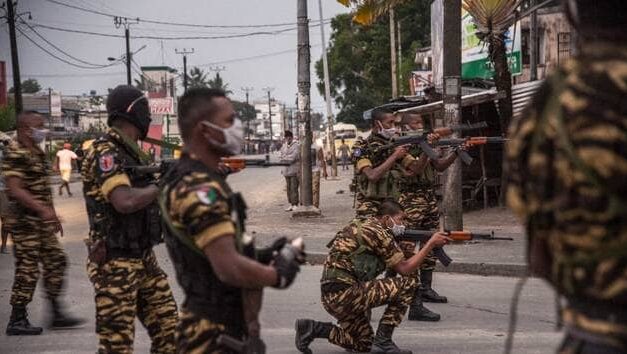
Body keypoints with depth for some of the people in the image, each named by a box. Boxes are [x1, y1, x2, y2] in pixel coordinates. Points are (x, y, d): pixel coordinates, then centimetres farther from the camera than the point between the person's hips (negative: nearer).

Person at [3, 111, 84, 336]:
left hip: (42, 222, 10)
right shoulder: (15, 154, -15)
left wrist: (53, 216, 21)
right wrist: (43, 209, -29)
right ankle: (17, 320, 3)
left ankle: (56, 314, 16)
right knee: (27, 269, -5)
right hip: (25, 222, -10)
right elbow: (15, 189, -24)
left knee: (56, 261, 10)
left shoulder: (37, 153, 15)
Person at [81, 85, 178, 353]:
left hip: (144, 259, 9)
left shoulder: (133, 153, 11)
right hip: (115, 264, -9)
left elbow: (149, 195, 19)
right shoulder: (105, 153, -17)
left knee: (168, 332, 12)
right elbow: (125, 201, -31)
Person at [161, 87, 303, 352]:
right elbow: (230, 268, -29)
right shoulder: (200, 189, -22)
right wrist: (278, 275, -12)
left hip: (226, 324, 10)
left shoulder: (191, 179, 11)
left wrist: (261, 257, 9)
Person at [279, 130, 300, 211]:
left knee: (294, 188, -9)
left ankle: (295, 204, -7)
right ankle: (291, 204, 13)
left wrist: (284, 158, -8)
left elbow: (294, 157, -15)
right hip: (286, 170, 7)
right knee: (289, 188, 8)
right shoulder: (284, 145, 16)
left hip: (294, 170, -7)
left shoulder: (296, 145, -7)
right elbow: (281, 156, 14)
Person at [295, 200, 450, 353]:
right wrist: (431, 244, 0)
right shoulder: (378, 231, -10)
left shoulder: (364, 227, 19)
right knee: (408, 284, -6)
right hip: (345, 294, -10)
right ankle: (383, 341, -3)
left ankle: (313, 328, 12)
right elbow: (404, 270, -5)